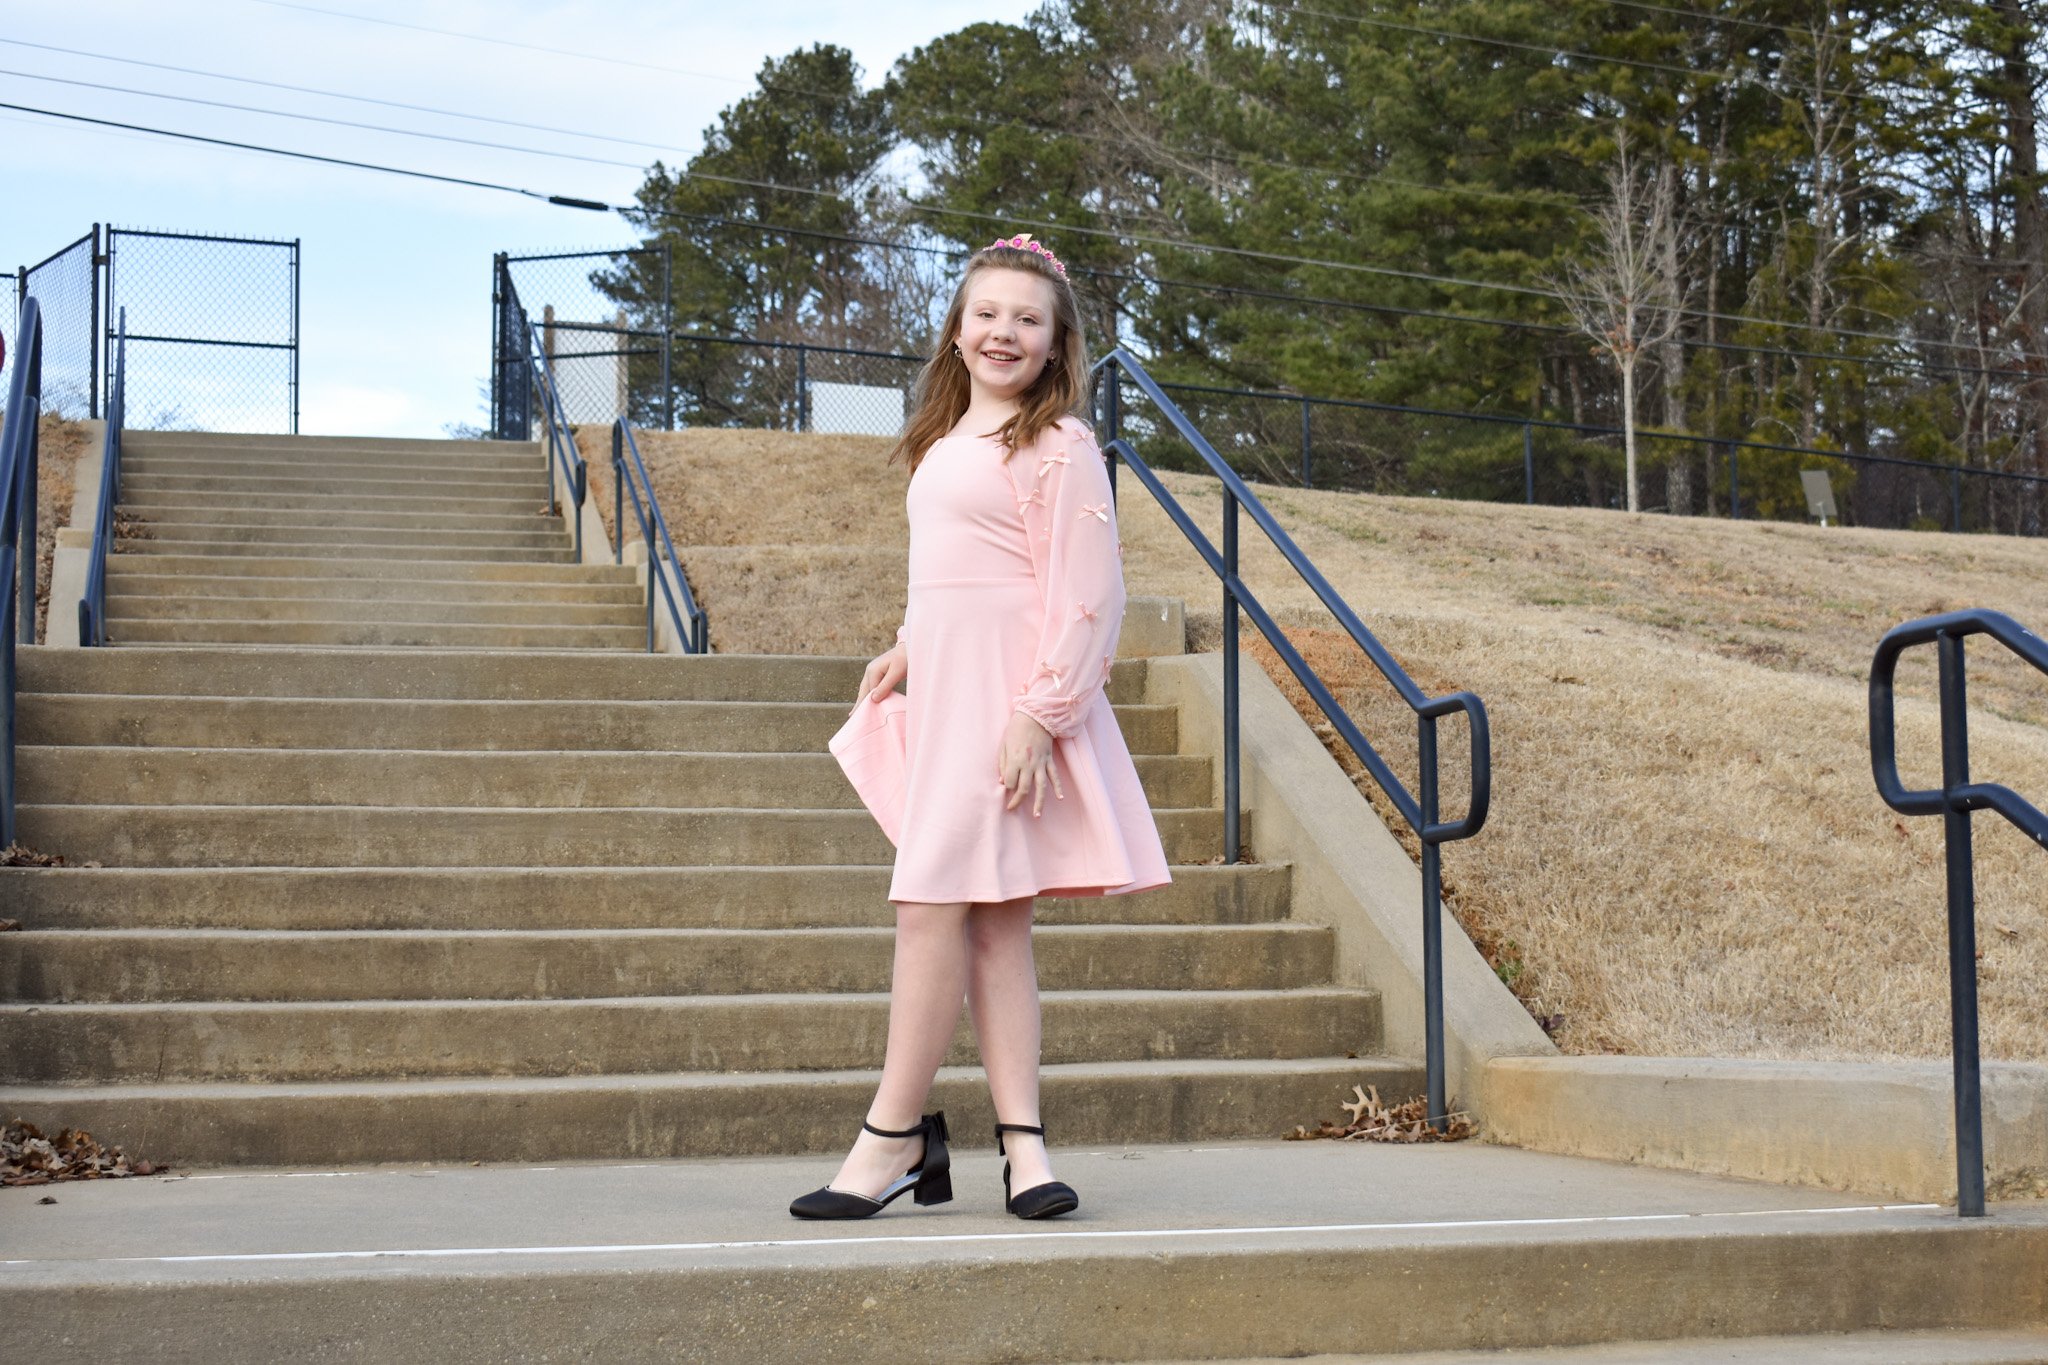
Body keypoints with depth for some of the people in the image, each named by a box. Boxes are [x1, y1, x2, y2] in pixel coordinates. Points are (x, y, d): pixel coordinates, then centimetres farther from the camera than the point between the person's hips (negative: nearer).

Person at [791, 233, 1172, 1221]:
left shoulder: (1059, 445, -7)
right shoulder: (946, 439, 19)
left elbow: (1087, 599, -12)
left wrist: (1041, 714, -17)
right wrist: (906, 652, 15)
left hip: (1005, 696, -8)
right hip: (940, 691, 8)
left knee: (934, 904, -10)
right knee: (988, 917, 4)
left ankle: (894, 1135, -2)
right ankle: (1020, 1139, 6)